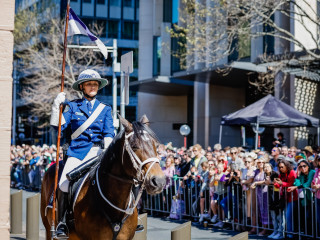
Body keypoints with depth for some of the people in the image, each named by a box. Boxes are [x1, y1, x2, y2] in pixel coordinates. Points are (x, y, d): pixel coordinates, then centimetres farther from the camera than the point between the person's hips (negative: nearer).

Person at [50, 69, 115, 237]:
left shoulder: (105, 109, 16)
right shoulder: (72, 106, 12)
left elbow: (109, 133, 8)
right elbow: (58, 126, 3)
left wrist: (108, 151, -10)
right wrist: (56, 106, -7)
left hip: (97, 151, 1)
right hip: (77, 150, -1)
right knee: (65, 185, -20)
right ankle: (61, 223, -8)